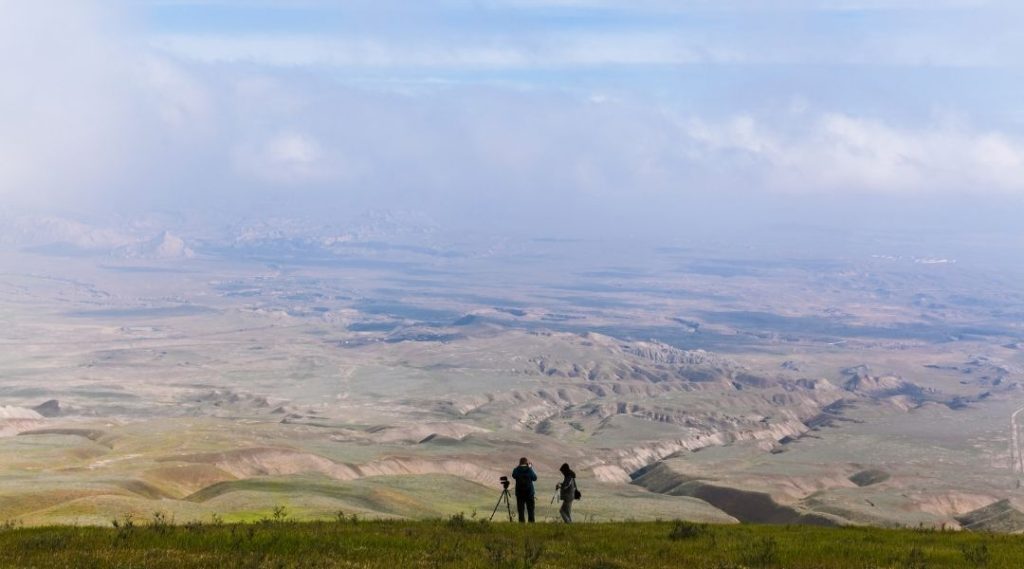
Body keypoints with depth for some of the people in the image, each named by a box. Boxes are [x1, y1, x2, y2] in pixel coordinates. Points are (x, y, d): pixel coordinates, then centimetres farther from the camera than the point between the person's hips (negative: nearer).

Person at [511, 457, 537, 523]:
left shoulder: (516, 470, -5)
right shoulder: (529, 470, -8)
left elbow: (513, 476, 15)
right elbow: (535, 478, 6)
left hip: (519, 492, 1)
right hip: (529, 492, -1)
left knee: (521, 510, 6)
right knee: (530, 510, 7)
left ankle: (521, 523, -1)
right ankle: (531, 523, 3)